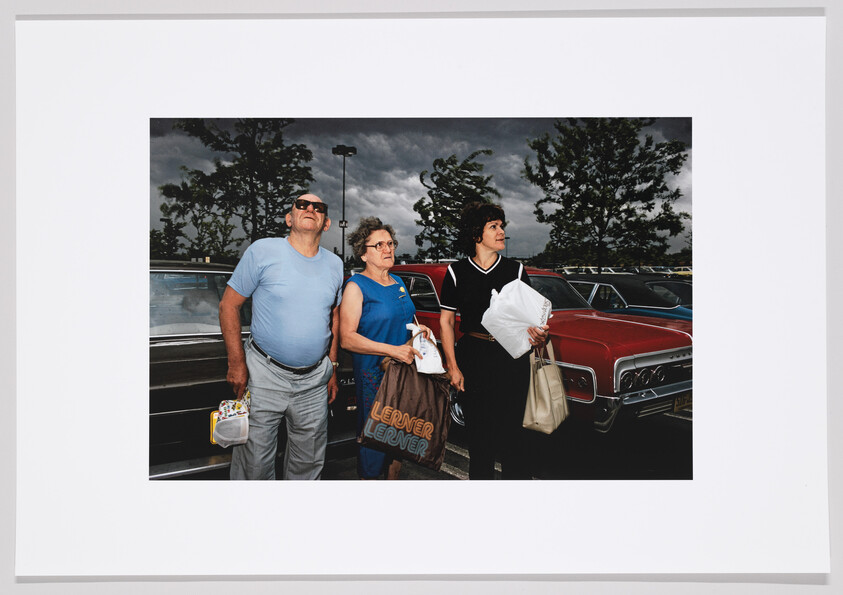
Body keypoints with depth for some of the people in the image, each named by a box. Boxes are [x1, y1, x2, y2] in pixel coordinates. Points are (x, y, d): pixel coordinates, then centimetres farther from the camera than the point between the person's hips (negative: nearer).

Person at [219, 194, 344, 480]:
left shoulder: (334, 264, 7)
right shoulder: (263, 251, -7)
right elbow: (228, 305, -5)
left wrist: (332, 368, 13)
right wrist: (236, 363, -11)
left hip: (315, 380, 4)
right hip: (264, 375, -4)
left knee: (309, 461, 16)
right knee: (254, 462, 4)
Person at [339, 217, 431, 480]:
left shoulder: (398, 282, 12)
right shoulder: (356, 286, -11)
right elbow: (347, 338, -19)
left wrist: (417, 328, 5)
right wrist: (393, 350, -25)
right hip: (374, 374, -7)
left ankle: (394, 478, 32)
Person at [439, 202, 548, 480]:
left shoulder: (516, 270, 4)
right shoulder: (457, 272, 1)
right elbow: (446, 321, 4)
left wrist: (539, 335, -19)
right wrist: (453, 368, -2)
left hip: (513, 358, 0)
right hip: (473, 359, 0)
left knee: (512, 431, 3)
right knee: (478, 432, 7)